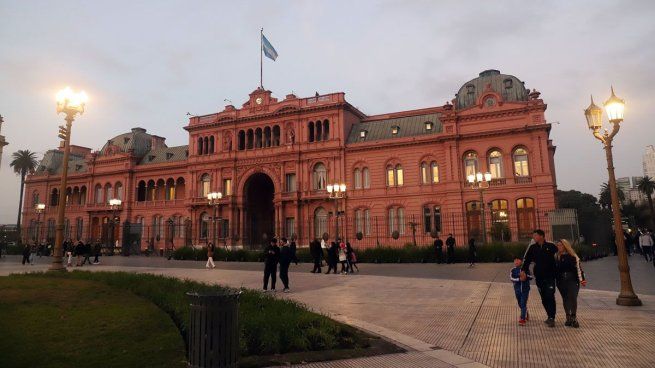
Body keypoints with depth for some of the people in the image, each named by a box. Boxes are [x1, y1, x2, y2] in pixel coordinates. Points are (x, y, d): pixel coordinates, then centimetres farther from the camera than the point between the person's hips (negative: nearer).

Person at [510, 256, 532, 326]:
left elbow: (531, 277, -4)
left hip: (525, 289, -2)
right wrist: (519, 279, -26)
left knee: (523, 304, -9)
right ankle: (526, 315, 37)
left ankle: (522, 319, -7)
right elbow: (511, 278, -11)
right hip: (517, 289, 2)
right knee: (520, 304, 13)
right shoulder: (513, 270, 0)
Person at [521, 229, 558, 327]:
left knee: (550, 297, -10)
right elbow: (526, 260, 4)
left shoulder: (551, 246, -3)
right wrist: (523, 270, -8)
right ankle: (550, 317, 21)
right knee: (544, 298, 9)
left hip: (550, 276, -3)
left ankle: (551, 318, -4)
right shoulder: (532, 247, 4)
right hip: (539, 277, 3)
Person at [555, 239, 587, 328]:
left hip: (572, 281, -3)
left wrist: (582, 280, -8)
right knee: (565, 299, 8)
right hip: (561, 282, 3)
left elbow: (578, 268, -3)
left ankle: (573, 317, 4)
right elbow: (555, 270, 13)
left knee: (573, 299, -10)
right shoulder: (557, 258, 8)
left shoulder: (573, 257, -2)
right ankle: (568, 318, 17)